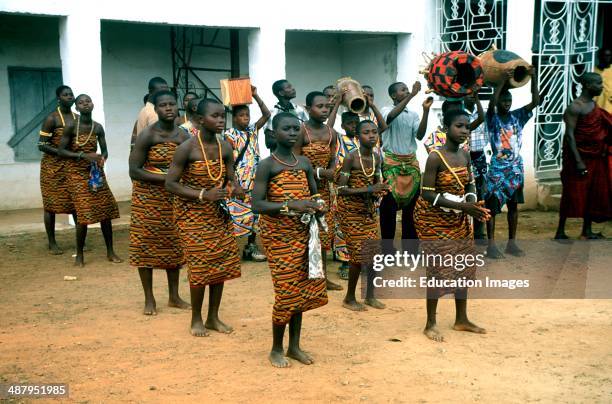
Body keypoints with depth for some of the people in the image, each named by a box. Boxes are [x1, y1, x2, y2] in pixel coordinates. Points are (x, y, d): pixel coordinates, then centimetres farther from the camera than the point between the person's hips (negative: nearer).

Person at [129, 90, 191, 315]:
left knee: (174, 245, 11)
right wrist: (166, 178, -23)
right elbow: (134, 171, -17)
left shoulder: (183, 137, 2)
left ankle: (174, 296, 24)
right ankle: (149, 299, 15)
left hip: (174, 198, 5)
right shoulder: (147, 136, -14)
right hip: (148, 198, -5)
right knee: (147, 245, 2)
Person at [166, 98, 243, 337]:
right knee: (200, 266, -3)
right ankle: (196, 319, 18)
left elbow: (231, 179, 7)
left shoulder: (225, 148, -1)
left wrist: (234, 189, -18)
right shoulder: (187, 148, -17)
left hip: (218, 214, 5)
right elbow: (170, 184, -16)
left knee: (221, 264, 7)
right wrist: (202, 194, -27)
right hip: (192, 215, -5)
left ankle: (213, 317, 24)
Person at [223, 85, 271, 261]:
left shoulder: (253, 130, 10)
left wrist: (255, 96, -1)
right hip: (238, 181, -6)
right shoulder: (230, 135, -6)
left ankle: (251, 246, 17)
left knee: (253, 213, 9)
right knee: (237, 214, -4)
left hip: (254, 181, 6)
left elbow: (266, 114, 5)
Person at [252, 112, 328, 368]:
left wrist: (318, 207, -5)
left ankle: (294, 346, 25)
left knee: (301, 289, 10)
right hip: (278, 236, -6)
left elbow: (315, 194, 19)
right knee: (286, 291, -4)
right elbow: (257, 205, -18)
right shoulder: (267, 165, -11)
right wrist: (290, 205, -30)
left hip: (302, 234, 6)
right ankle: (276, 349, 14)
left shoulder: (305, 163, 8)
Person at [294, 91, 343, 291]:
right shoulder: (301, 131, -14)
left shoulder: (332, 133, 7)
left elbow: (333, 161, 9)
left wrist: (332, 173, -13)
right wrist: (320, 173, -21)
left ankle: (323, 276, 24)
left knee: (324, 233, 13)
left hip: (323, 189, 7)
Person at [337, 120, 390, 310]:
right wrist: (369, 190, -28)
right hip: (350, 210, -6)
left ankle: (370, 295, 22)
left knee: (374, 250, 6)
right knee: (359, 253, -6)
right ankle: (349, 298, 12)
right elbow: (341, 188, -20)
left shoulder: (377, 157, 1)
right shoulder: (351, 157, -18)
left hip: (368, 208, 7)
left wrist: (380, 190, -10)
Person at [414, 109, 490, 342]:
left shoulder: (465, 155, 1)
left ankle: (461, 320, 27)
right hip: (434, 219, -7)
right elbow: (427, 194, -22)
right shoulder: (435, 157, -20)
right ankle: (430, 325, 11)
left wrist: (473, 203, -11)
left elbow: (470, 185, 12)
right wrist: (462, 206, -26)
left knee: (463, 267, 12)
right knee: (438, 269, -3)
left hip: (458, 219, 8)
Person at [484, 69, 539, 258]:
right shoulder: (492, 118, -6)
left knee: (514, 205, 10)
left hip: (516, 167, 5)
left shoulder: (517, 116, 4)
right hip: (497, 168, -4)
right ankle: (491, 245, 5)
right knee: (492, 206, 0)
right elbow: (492, 103, -26)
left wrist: (533, 77, -14)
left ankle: (511, 243, 19)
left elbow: (535, 102, -6)